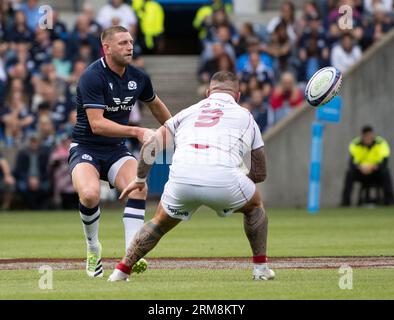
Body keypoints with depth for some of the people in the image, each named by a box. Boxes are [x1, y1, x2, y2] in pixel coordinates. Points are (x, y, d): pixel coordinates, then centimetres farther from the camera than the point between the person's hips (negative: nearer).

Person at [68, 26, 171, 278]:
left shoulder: (138, 77, 2)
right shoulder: (93, 77, -18)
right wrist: (136, 131, -32)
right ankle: (93, 247, -2)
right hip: (86, 149, -5)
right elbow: (97, 124, -25)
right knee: (90, 194, -32)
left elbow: (155, 105, 25)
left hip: (117, 150, 5)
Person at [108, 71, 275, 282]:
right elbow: (260, 173, 30)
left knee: (160, 222, 30)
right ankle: (261, 268, 29)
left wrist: (140, 180, 39)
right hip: (223, 176, -2)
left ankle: (121, 271, 27)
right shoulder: (245, 116, 27)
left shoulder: (189, 112, 30)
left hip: (181, 176, 2)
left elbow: (151, 146, 24)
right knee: (254, 205, 31)